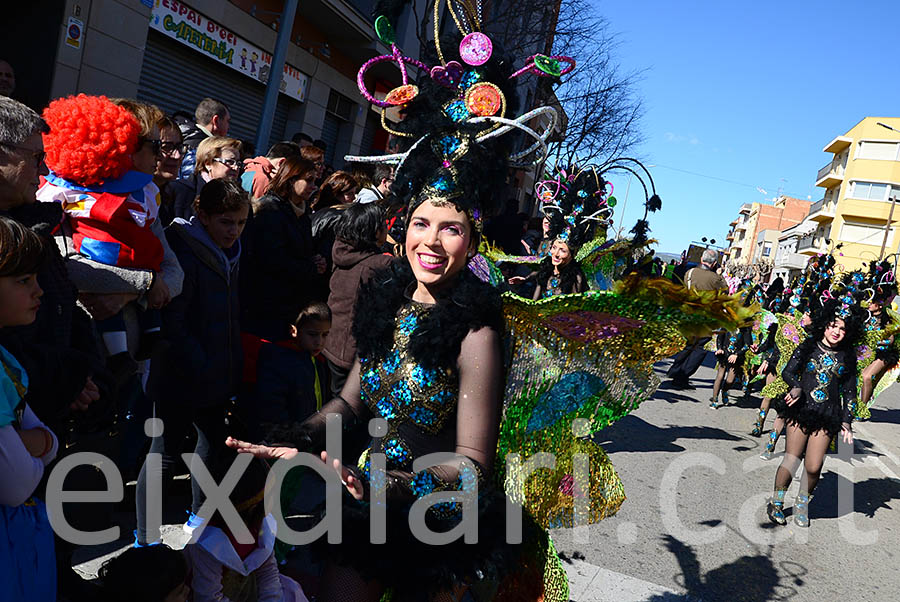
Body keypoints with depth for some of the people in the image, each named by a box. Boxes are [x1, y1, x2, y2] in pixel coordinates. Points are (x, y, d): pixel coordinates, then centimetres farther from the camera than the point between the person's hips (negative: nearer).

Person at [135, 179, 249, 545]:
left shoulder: (227, 254, 8)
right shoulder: (184, 253, -19)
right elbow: (170, 322, -23)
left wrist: (230, 366, 10)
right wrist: (201, 368, -22)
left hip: (216, 376, 9)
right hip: (181, 378, -9)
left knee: (214, 440, 21)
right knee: (166, 453, 3)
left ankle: (200, 516, 41)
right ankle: (146, 539, 19)